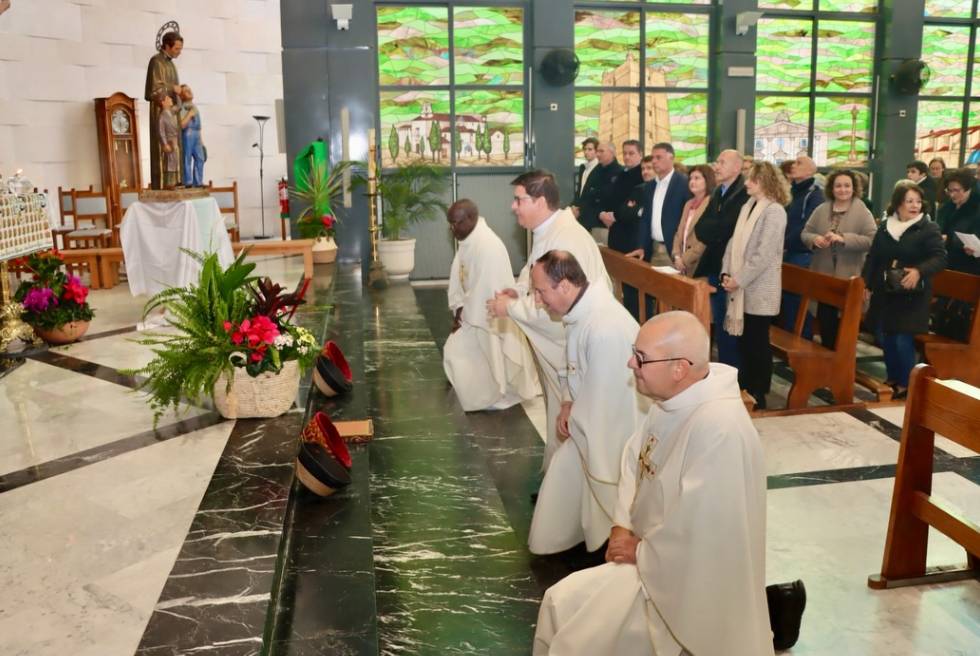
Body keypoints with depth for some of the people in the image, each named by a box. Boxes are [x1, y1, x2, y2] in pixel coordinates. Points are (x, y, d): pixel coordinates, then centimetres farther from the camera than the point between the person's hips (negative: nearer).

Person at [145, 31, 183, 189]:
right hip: (161, 111, -9)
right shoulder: (156, 61, -7)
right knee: (162, 148, -11)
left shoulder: (170, 63, 19)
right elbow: (154, 89, -16)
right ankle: (160, 185, -12)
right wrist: (173, 88, -8)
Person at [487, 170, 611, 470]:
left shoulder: (567, 240, -27)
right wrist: (517, 290, -1)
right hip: (555, 342, 10)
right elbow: (533, 271, 20)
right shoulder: (545, 231, 5)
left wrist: (510, 307, -20)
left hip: (571, 346, -10)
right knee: (558, 412, 22)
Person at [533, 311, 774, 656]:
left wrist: (642, 553, -14)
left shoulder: (719, 428, -34)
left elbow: (696, 529, -30)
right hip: (648, 547, 8)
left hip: (681, 574, -8)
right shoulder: (674, 396, -4)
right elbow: (634, 457, 7)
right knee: (560, 602, 12)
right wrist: (621, 526, -4)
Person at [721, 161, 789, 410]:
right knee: (743, 341, 13)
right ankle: (744, 389, 26)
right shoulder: (747, 207, 12)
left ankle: (757, 396, 14)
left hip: (759, 290, -7)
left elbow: (764, 254, -19)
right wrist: (727, 273, 0)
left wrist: (739, 280, -17)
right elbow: (734, 242, 13)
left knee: (757, 343, 2)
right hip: (742, 288, 7)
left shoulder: (774, 211, -13)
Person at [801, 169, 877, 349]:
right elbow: (805, 233, 7)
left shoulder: (862, 212, -7)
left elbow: (872, 240, -15)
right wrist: (814, 239, -15)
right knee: (824, 320, 13)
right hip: (823, 275, 4)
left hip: (848, 277, -4)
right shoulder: (821, 210, 4)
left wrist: (844, 238, -25)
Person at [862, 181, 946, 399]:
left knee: (903, 340, -7)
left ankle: (905, 385, 9)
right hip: (884, 292, 5)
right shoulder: (884, 226, 8)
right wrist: (866, 283, 8)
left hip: (911, 295, -5)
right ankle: (892, 378, 29)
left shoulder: (929, 228, -6)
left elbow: (940, 258, -14)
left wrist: (919, 271, -31)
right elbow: (872, 257, 14)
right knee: (884, 337, 11)